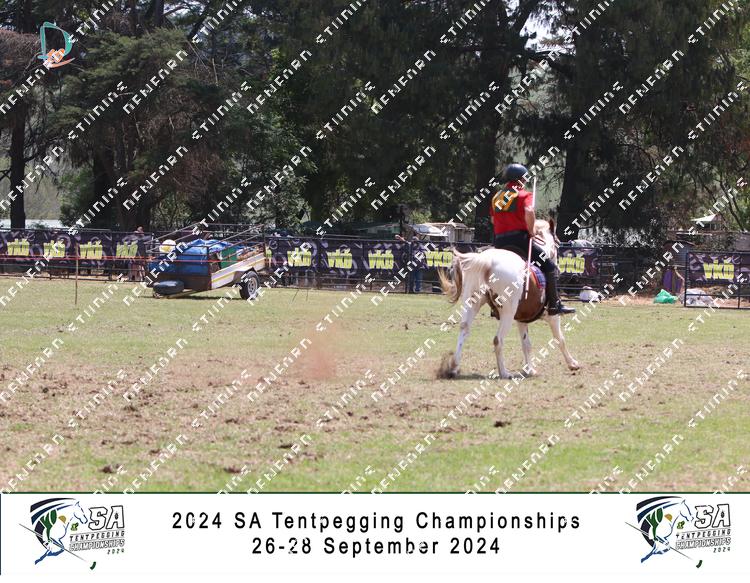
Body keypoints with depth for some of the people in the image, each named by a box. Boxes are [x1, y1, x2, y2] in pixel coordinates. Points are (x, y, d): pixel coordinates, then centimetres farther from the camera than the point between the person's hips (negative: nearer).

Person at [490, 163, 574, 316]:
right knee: (550, 266, 0)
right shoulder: (524, 195, -3)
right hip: (520, 239, -6)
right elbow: (529, 211, -22)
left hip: (499, 242, 6)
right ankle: (554, 304, -9)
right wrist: (531, 230, -11)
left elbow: (493, 220, 22)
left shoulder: (496, 197, 19)